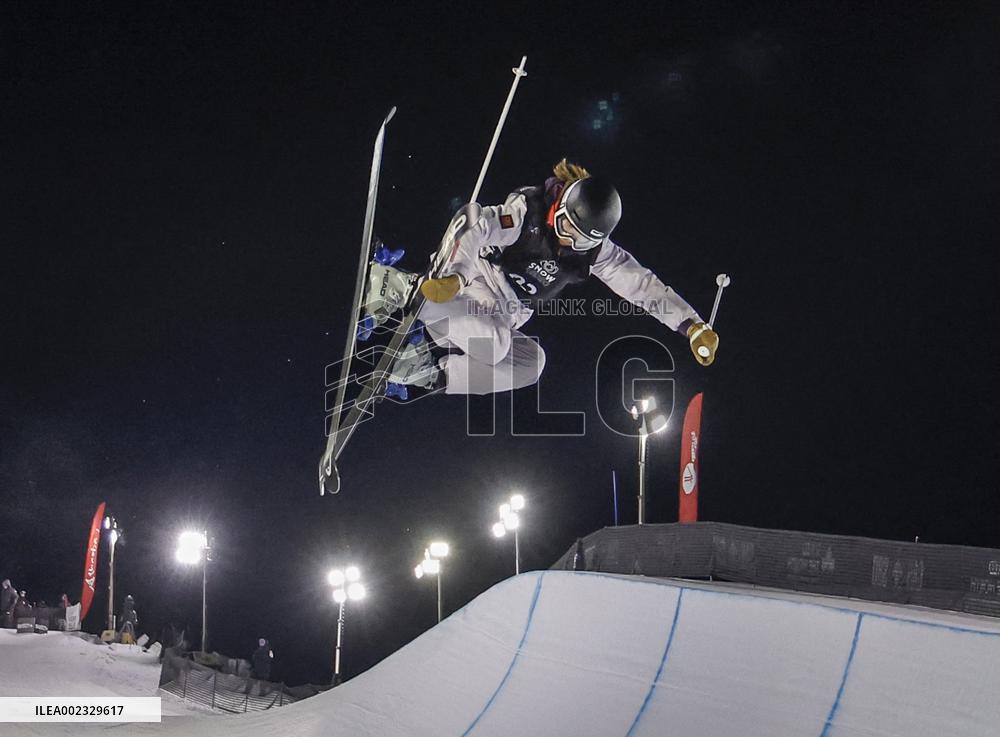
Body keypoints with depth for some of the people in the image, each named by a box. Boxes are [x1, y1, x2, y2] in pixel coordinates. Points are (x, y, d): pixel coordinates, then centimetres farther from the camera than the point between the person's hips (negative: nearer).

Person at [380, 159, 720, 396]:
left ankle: (434, 376, -16)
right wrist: (455, 277, -47)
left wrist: (692, 326, -13)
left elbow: (642, 283, -4)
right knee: (494, 342, -34)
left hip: (504, 321, 7)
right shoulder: (527, 210, -15)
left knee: (531, 363, -19)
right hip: (464, 292, -7)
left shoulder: (595, 250, -1)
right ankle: (421, 352, -13)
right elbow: (480, 233, -28)